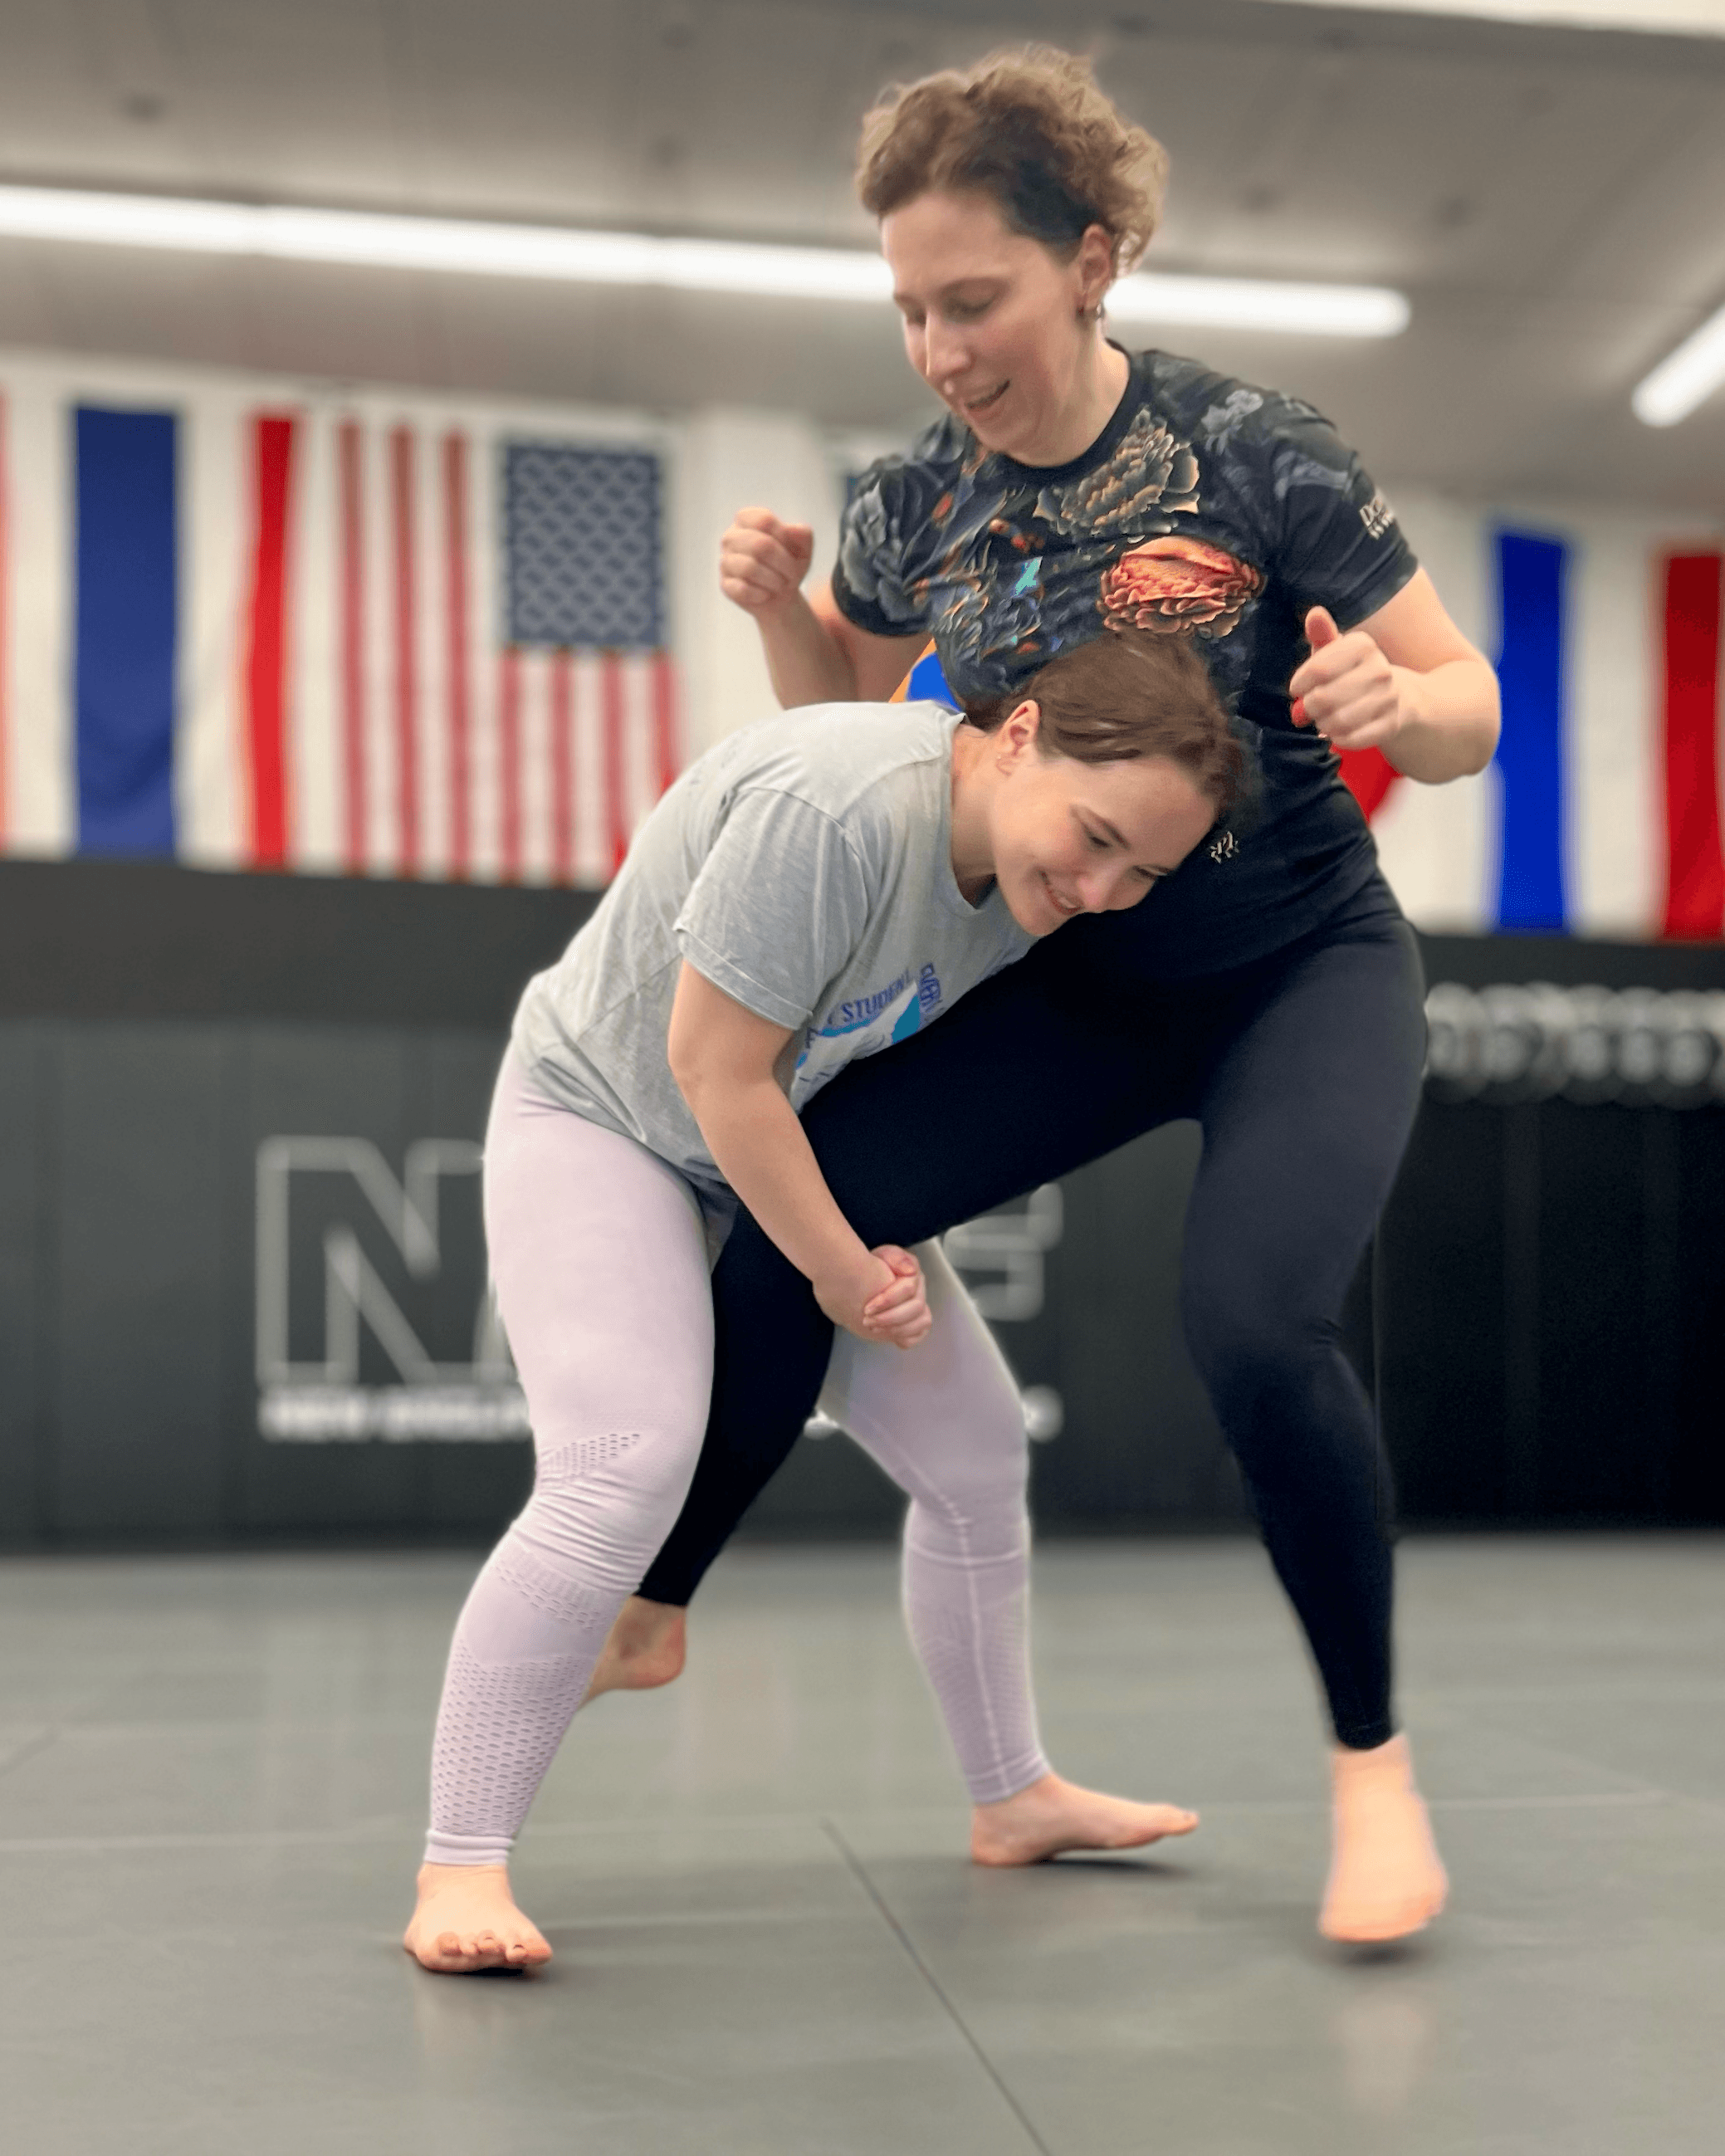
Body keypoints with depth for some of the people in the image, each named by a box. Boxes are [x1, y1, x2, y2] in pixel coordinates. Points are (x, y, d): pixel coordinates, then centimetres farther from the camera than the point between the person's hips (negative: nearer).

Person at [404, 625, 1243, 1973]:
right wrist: (841, 1272, -20)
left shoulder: (1037, 858, -12)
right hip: (603, 1117, -8)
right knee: (625, 1470, -26)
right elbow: (715, 1070, -30)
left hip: (806, 1154, 8)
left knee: (976, 1450, 8)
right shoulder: (834, 808, -37)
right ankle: (459, 1873, -15)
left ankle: (1014, 1799, 25)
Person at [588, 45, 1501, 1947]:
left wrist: (1391, 701, -34)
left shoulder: (1254, 459, -18)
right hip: (1071, 984, 4)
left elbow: (1466, 718, -11)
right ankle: (650, 1615, 13)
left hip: (1305, 974, -4)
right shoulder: (911, 504, -6)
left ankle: (1372, 1762, -3)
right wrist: (782, 613, -9)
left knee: (1251, 1320, -27)